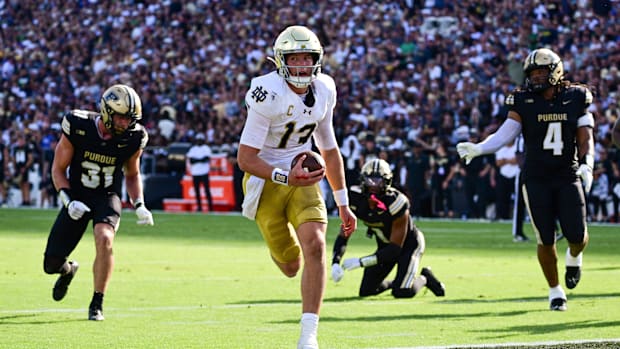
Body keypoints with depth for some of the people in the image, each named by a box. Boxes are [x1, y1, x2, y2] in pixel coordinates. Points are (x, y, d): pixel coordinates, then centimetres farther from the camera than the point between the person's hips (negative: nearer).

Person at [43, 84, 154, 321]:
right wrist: (69, 201, -19)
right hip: (77, 197, 0)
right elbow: (58, 169, -6)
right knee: (51, 264, -2)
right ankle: (68, 269, 40)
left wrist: (139, 205, -4)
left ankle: (97, 304, -17)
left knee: (104, 239, -33)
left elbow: (132, 174, 11)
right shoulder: (78, 127, -16)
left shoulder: (132, 139, -8)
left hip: (107, 197, 0)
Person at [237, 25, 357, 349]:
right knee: (291, 266, 3)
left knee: (314, 244, -20)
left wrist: (343, 204, 15)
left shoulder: (324, 91, -2)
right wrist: (286, 177, -34)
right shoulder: (268, 95, -22)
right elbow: (245, 158, -21)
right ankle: (280, 244, 44)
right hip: (266, 178, -4)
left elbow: (329, 149, 12)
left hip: (302, 176, 4)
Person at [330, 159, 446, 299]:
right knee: (366, 291, 0)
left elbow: (395, 248, -30)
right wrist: (336, 262, -30)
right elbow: (343, 236, -12)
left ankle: (424, 278, 13)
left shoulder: (395, 203, -35)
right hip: (385, 245, 5)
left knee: (402, 292, -21)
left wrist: (362, 261, -37)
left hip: (408, 244, -5)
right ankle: (395, 282, 30)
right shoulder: (356, 199, -20)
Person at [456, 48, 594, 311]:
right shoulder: (524, 103, -1)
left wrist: (586, 165, -14)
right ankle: (555, 292, 15)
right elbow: (504, 134, -8)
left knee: (577, 235, -6)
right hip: (536, 179, 0)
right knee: (545, 239, -1)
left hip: (568, 177, 0)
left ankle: (574, 257, 32)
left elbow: (585, 139, 3)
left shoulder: (576, 99, 2)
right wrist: (477, 149, -23)